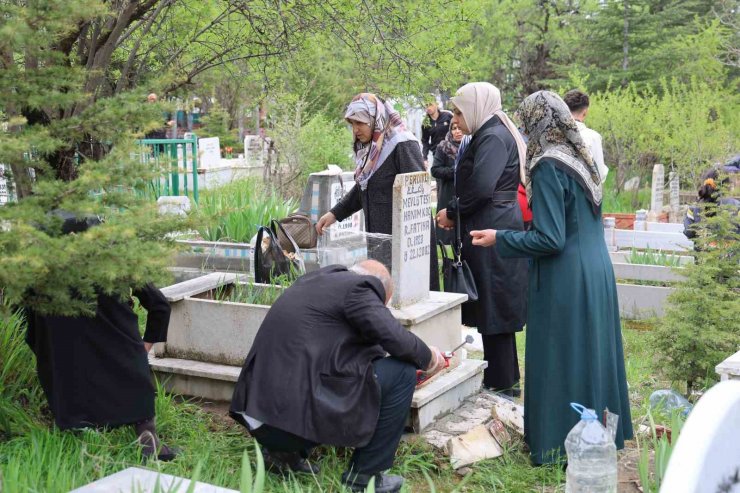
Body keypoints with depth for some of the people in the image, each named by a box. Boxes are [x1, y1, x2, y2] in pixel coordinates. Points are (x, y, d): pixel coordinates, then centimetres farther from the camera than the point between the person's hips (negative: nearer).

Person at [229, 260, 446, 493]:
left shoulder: (316, 280, 20)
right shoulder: (359, 288, -5)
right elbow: (396, 338, -11)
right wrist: (429, 358, 9)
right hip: (300, 414, -9)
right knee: (402, 372, 0)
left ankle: (283, 452, 19)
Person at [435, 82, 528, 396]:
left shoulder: (493, 137, -15)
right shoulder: (490, 135, 17)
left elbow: (481, 188, -24)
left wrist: (452, 212, -9)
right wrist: (456, 212, 7)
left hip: (492, 232, -10)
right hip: (492, 228, 10)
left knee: (494, 308, -3)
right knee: (493, 306, 15)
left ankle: (501, 384, 6)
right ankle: (504, 378, 24)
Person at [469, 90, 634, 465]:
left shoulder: (548, 167, -18)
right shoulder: (582, 158, 8)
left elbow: (550, 239, -20)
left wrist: (499, 239, -10)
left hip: (565, 281, -8)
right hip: (597, 273, 8)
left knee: (560, 357, 3)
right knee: (590, 352, 16)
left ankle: (559, 443, 12)